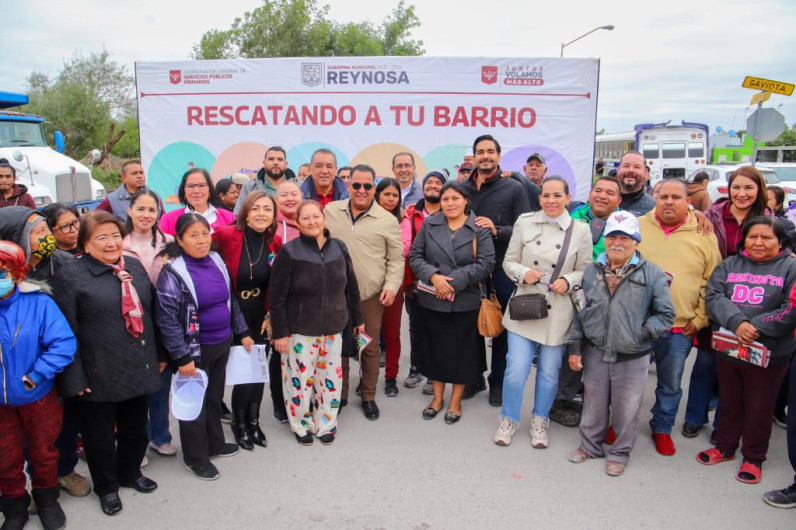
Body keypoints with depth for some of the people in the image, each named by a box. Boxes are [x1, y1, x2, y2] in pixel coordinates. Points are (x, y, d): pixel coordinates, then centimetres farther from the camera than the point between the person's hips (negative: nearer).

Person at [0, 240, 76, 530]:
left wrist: (35, 377, -25)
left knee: (44, 454, 19)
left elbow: (65, 343, -22)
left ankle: (47, 500, 42)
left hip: (38, 397, -2)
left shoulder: (38, 302, -17)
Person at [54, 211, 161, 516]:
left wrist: (158, 355, 16)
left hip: (139, 368, 5)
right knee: (100, 434, 14)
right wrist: (75, 377, -15)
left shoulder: (134, 266, 6)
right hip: (99, 375, -5)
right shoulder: (71, 276, -11)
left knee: (136, 428, 21)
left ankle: (130, 473, 46)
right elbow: (67, 332, -12)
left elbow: (150, 311, 15)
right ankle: (106, 487, 38)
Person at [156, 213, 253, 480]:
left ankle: (214, 443, 41)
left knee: (215, 397, 21)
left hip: (222, 343, 6)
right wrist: (182, 357, -19)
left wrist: (243, 332, 12)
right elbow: (167, 319, -19)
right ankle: (195, 457, 27)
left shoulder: (216, 261, 2)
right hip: (195, 349, -6)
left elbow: (231, 300, 12)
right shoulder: (173, 273, -18)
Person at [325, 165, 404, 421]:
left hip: (371, 295, -2)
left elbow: (396, 259, 2)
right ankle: (339, 394, 29)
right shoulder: (331, 212, 4)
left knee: (370, 347, 9)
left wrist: (391, 286, -9)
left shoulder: (387, 220, -3)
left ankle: (368, 396, 27)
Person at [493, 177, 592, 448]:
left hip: (558, 312, 1)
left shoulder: (580, 230, -1)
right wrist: (523, 272, -16)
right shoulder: (524, 222, 0)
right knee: (516, 370, -2)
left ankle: (540, 421, 35)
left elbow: (585, 271, 6)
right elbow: (509, 261, 4)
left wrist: (568, 281, -14)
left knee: (549, 372, 11)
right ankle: (509, 419, 24)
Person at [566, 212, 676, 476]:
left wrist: (640, 333, -14)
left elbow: (666, 315, -4)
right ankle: (590, 446, 38)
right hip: (595, 353, 3)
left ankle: (620, 454, 33)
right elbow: (579, 312, 8)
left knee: (626, 410, 11)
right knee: (593, 405, 17)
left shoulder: (652, 274, -8)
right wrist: (575, 348, 7)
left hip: (632, 358, -3)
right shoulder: (592, 271, 4)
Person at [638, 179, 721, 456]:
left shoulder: (704, 236, 1)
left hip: (680, 328, 1)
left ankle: (662, 428, 35)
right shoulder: (637, 227, 0)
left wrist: (699, 319, -1)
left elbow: (712, 282, 4)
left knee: (670, 384, 15)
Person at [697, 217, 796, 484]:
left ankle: (754, 458, 29)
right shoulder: (729, 265, 6)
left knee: (759, 407, 10)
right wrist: (737, 323, -23)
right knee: (729, 402, 18)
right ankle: (725, 447, 37)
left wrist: (757, 327, -21)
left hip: (769, 354, -3)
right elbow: (714, 296, -7)